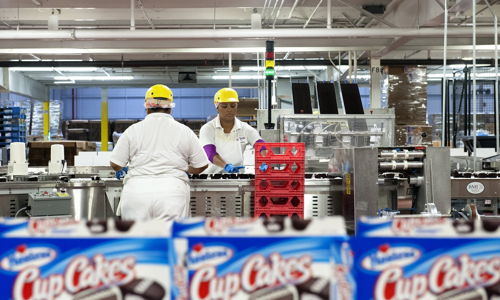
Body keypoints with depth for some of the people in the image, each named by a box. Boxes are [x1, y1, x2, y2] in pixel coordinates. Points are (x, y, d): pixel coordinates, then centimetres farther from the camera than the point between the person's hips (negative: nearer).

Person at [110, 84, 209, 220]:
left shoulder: (133, 130, 6)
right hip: (172, 189, 0)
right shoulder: (184, 131, 7)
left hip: (137, 189, 1)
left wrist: (124, 169, 30)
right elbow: (201, 166, 11)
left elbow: (115, 165, 7)